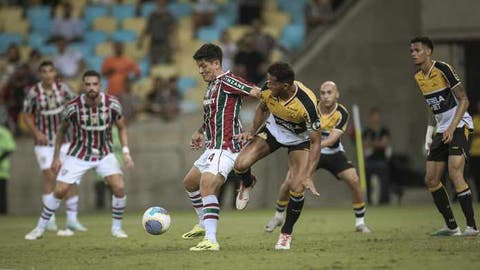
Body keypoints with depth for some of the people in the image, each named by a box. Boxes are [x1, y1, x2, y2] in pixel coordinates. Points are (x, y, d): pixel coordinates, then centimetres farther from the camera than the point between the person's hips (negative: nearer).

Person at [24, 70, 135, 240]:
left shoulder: (112, 104, -16)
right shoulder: (73, 107, -19)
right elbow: (61, 131, -1)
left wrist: (126, 152, -7)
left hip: (104, 154, 1)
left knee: (119, 187, -17)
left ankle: (117, 228, 3)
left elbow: (122, 128, 2)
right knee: (59, 191, -8)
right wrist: (56, 157, 1)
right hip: (78, 154, -1)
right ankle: (39, 229, 8)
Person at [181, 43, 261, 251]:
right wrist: (200, 131, 25)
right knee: (190, 182, 23)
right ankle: (204, 224, 40)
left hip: (226, 147, -11)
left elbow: (257, 92, -23)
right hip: (213, 147, 11)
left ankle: (211, 240, -31)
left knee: (207, 187, -25)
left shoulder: (226, 81, -13)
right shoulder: (211, 85, 17)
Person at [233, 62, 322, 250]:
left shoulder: (307, 103, -37)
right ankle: (247, 184, 20)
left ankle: (286, 234, 8)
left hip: (300, 139, -3)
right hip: (273, 130, 3)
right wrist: (253, 132, -11)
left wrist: (308, 176, -37)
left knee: (296, 189, -16)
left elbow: (316, 142, -31)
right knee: (241, 164, -18)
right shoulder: (267, 90, -24)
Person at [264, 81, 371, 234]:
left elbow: (332, 139, -30)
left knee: (354, 181, -17)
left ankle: (360, 222, -1)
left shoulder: (342, 114, -20)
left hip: (333, 153, 0)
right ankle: (278, 217, 18)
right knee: (288, 184, -9)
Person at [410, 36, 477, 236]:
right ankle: (451, 226, 13)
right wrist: (430, 132, 17)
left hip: (459, 125, -8)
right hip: (442, 130, 8)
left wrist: (452, 127, -23)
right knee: (431, 180, 3)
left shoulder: (443, 69, -13)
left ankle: (471, 226, -18)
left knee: (455, 173, -21)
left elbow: (463, 100, -14)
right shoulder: (418, 77, 9)